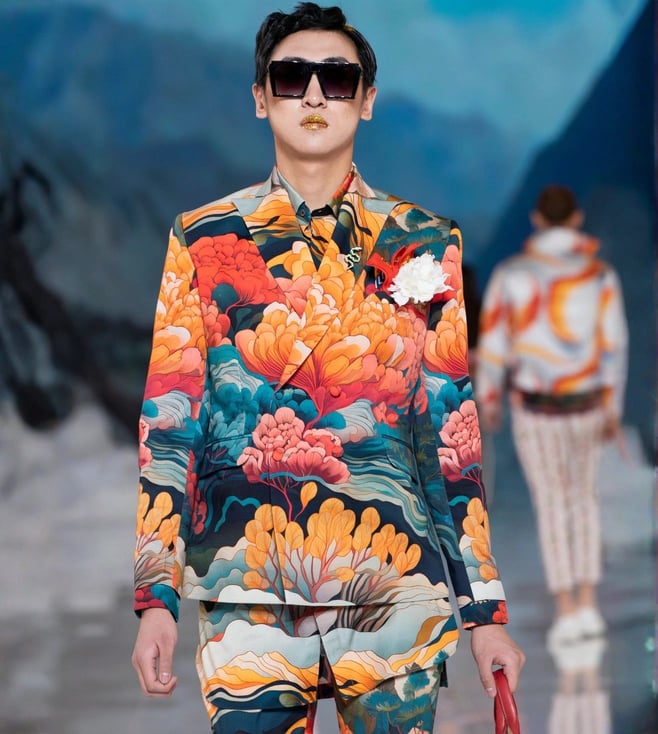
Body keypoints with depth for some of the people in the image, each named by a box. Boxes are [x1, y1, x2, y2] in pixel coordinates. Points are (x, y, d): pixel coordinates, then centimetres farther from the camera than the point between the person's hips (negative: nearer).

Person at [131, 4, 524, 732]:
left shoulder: (424, 246, 9)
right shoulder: (204, 241, 8)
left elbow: (455, 435, 9)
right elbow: (167, 426, 6)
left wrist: (486, 608, 5)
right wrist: (156, 596, -2)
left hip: (400, 591, 1)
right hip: (247, 595, 0)